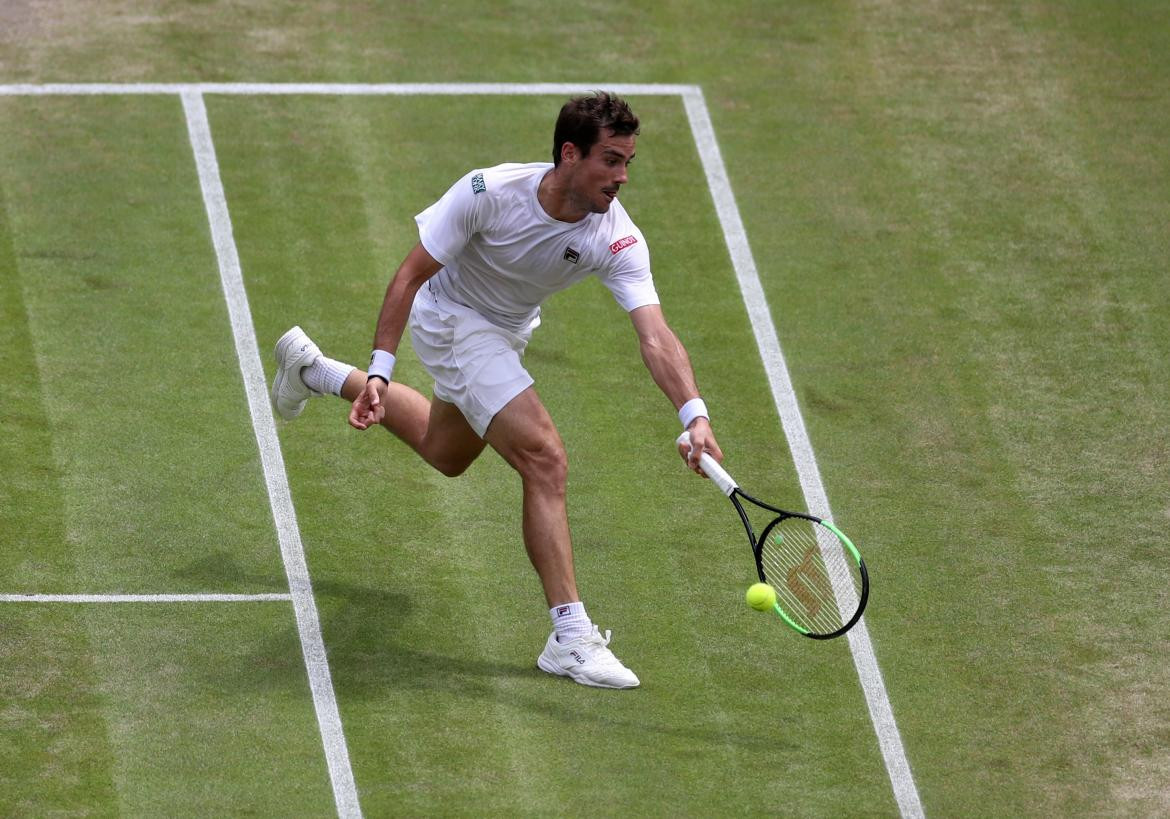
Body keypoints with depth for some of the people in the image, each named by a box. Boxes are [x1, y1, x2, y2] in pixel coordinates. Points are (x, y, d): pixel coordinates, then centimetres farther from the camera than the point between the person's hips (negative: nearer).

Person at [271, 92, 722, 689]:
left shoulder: (618, 240, -26)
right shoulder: (489, 193, -34)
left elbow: (655, 338, -36)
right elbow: (411, 274, -24)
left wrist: (695, 415, -52)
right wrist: (380, 371, -29)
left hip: (509, 328, 6)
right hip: (451, 320, -6)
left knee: (448, 455, 31)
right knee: (545, 461, -21)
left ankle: (313, 371, 50)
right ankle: (570, 638, -20)